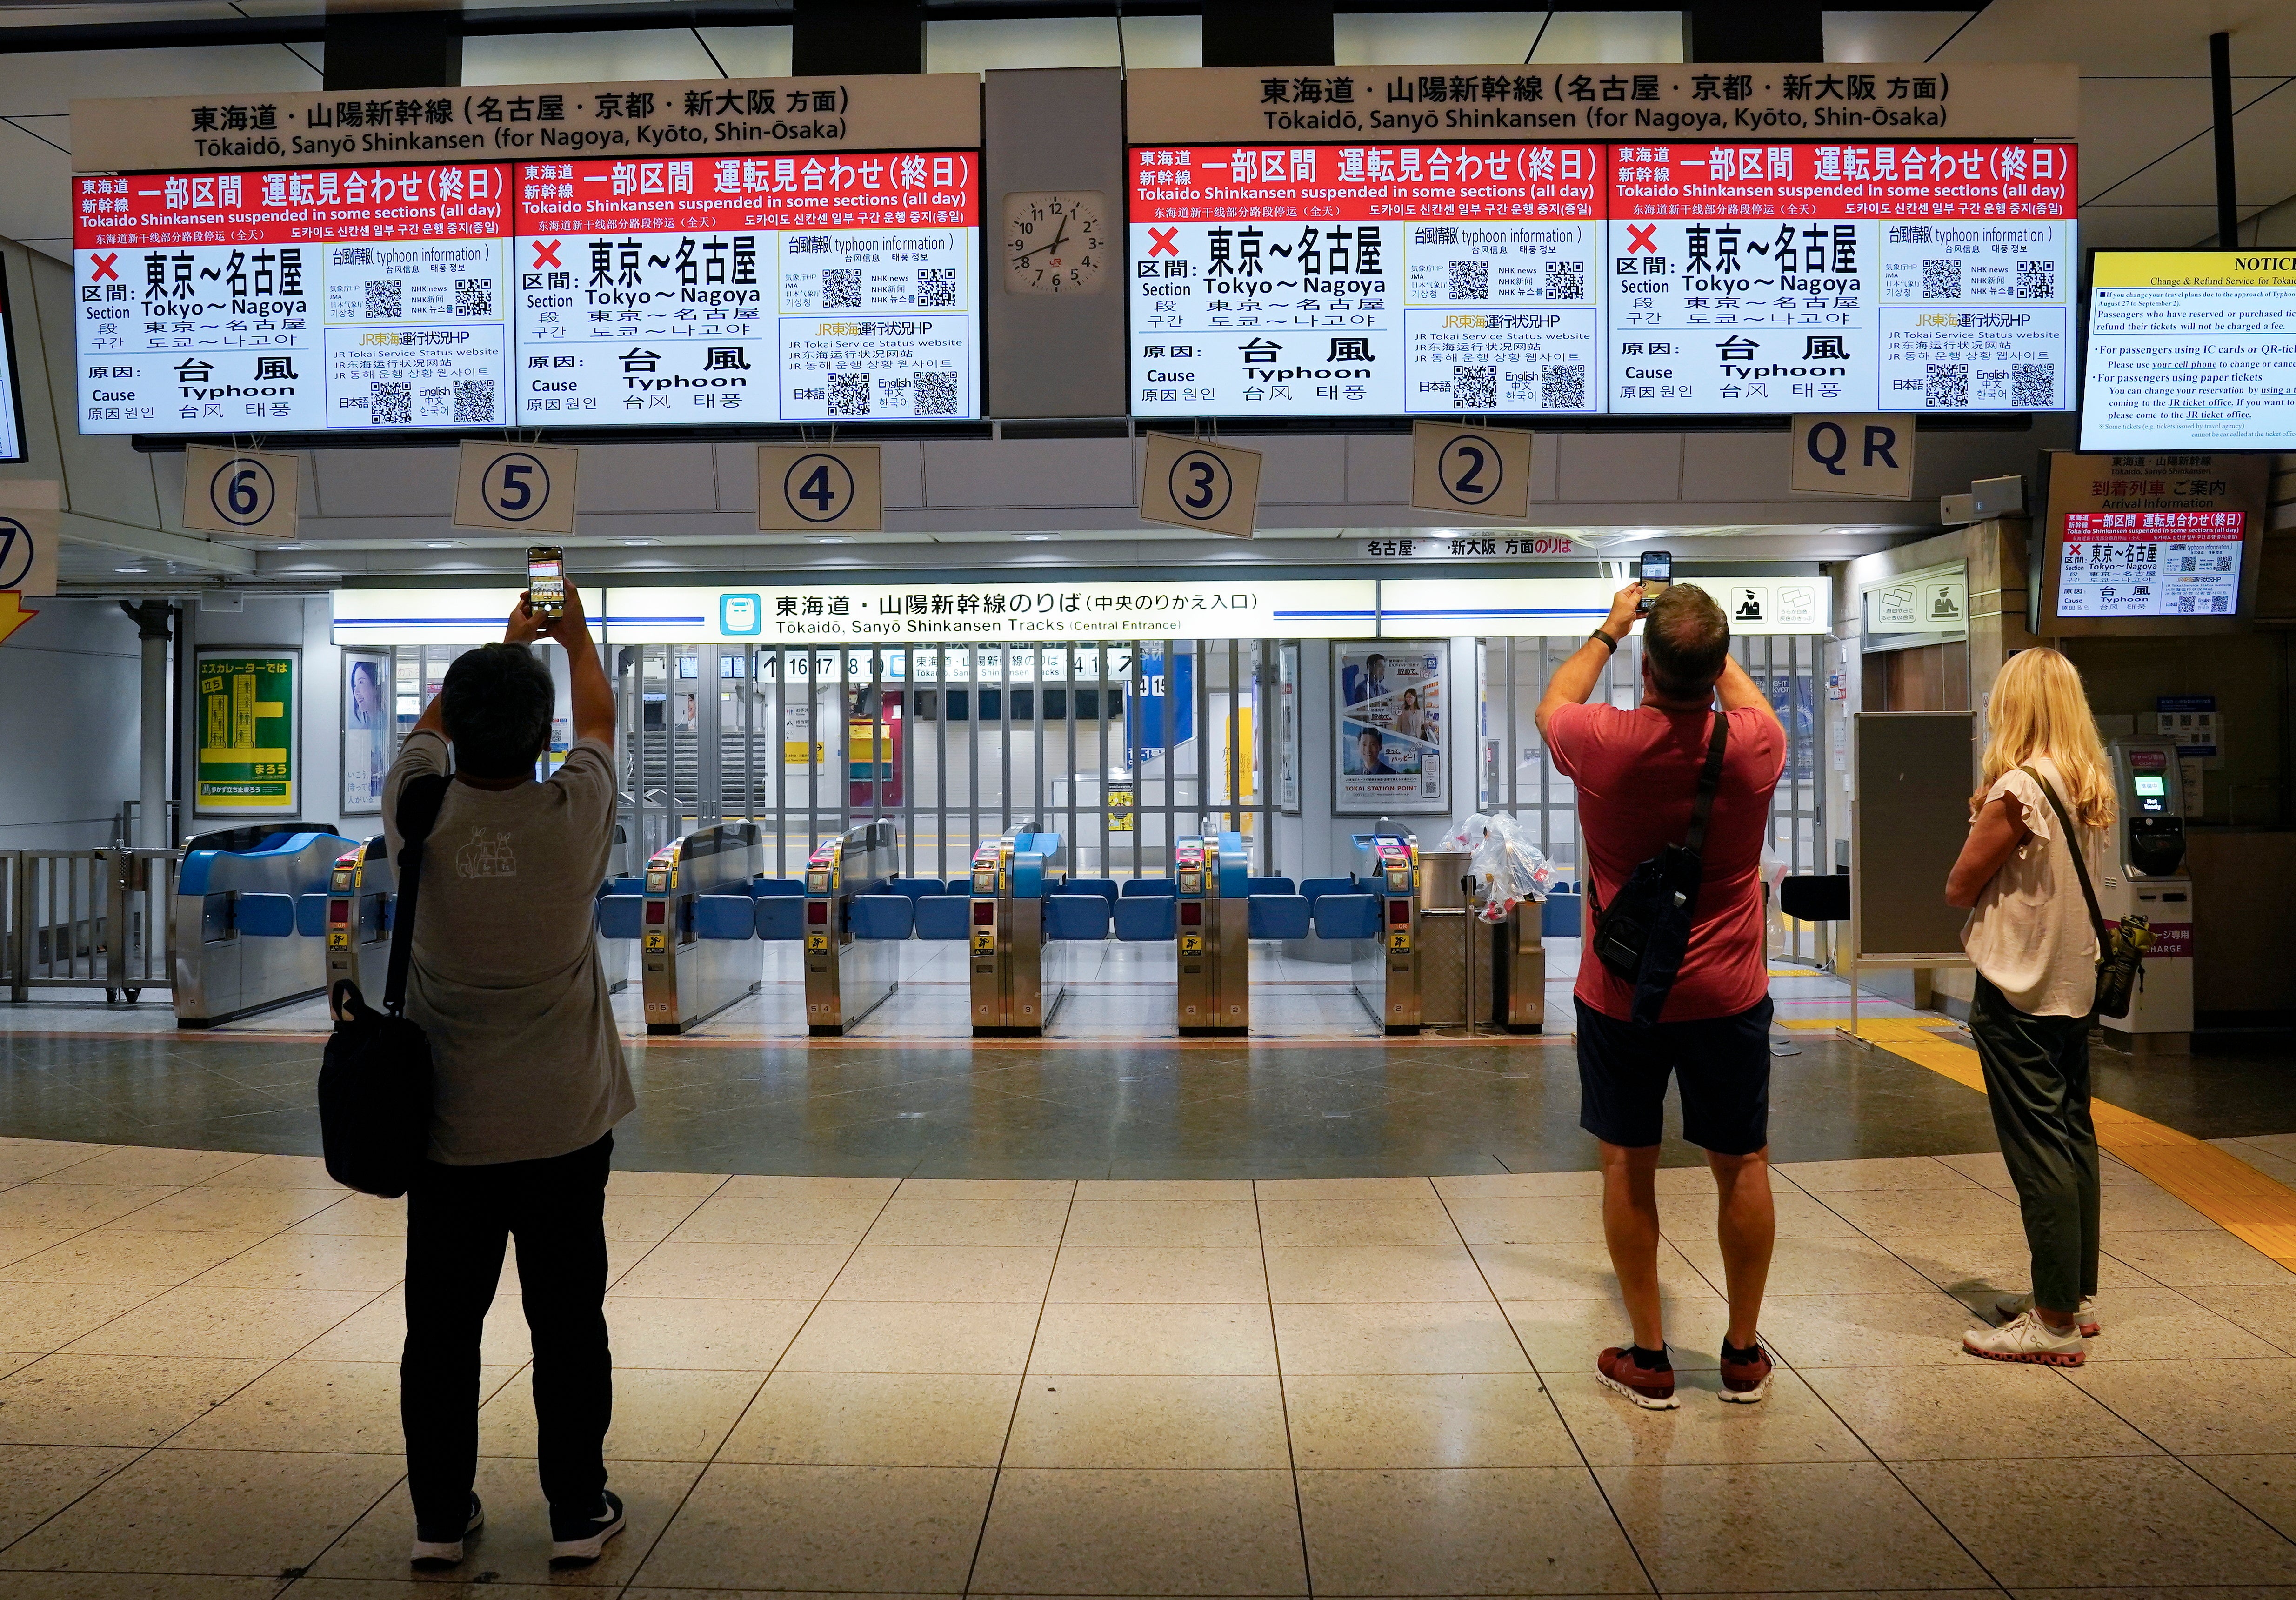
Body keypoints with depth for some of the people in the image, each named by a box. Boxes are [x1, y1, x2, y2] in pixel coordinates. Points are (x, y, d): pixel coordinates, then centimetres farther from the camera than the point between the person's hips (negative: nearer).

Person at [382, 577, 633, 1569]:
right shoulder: (574, 817, -13)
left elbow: (430, 726, 13)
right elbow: (600, 722, 9)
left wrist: (506, 643, 25)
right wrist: (574, 637, 25)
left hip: (449, 1125, 2)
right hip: (563, 1124, -1)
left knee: (442, 1326, 12)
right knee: (567, 1321, 8)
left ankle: (440, 1517, 24)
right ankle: (578, 1514, 19)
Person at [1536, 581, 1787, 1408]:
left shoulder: (1601, 742, -15)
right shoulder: (1754, 745, -12)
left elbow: (1551, 704, 11)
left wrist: (1607, 631, 21)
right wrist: (1708, 644, 22)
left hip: (1620, 994, -1)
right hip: (1726, 995, 1)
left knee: (1628, 1165, 10)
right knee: (1742, 1166, 14)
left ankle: (1648, 1357, 17)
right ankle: (1743, 1354, 25)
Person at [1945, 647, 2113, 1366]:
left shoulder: (2017, 789, -18)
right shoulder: (2089, 788, 6)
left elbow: (1960, 888, -13)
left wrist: (1980, 815, -2)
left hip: (2017, 993, -8)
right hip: (2072, 985, 8)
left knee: (2039, 1150, -4)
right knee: (2073, 1138, 15)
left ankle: (2056, 1322, 2)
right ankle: (2077, 1294, 26)